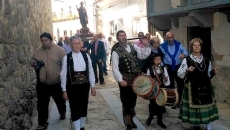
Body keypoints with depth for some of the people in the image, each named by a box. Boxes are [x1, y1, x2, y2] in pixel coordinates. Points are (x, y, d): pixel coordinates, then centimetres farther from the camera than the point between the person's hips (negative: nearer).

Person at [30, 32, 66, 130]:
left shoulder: (59, 50, -8)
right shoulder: (37, 51, 3)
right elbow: (31, 61, 14)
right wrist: (34, 63, -9)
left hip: (57, 83, -2)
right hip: (42, 83, 2)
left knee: (60, 100, 20)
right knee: (42, 104, 5)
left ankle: (62, 112, 49)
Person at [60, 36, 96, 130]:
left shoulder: (86, 56, 0)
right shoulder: (66, 58, -8)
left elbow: (90, 71, 4)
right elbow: (63, 74, -4)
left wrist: (93, 86, 3)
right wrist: (64, 90, -4)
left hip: (84, 86, 3)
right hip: (72, 87, -3)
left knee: (84, 107, 14)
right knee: (75, 109, 1)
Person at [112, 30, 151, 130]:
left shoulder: (134, 47, 6)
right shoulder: (116, 52, -9)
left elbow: (144, 55, 1)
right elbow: (115, 68, -14)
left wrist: (146, 46, -15)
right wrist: (120, 80, -21)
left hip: (136, 78, 5)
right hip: (125, 80, -5)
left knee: (133, 100, 19)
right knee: (126, 102, 3)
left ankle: (130, 119, 40)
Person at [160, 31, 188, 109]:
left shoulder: (179, 44, 0)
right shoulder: (162, 46, -3)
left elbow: (186, 52, -7)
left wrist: (183, 54, -30)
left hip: (178, 67, 1)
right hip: (168, 67, -1)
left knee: (181, 84, 4)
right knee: (170, 85, 6)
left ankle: (179, 101, 21)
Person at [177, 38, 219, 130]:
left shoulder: (206, 61, 9)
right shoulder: (187, 60, -3)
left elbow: (208, 75, 18)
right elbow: (179, 74, -5)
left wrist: (213, 72, -2)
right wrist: (187, 71, -20)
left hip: (205, 87, 3)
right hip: (192, 88, -3)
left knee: (207, 106, 4)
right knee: (194, 106, 1)